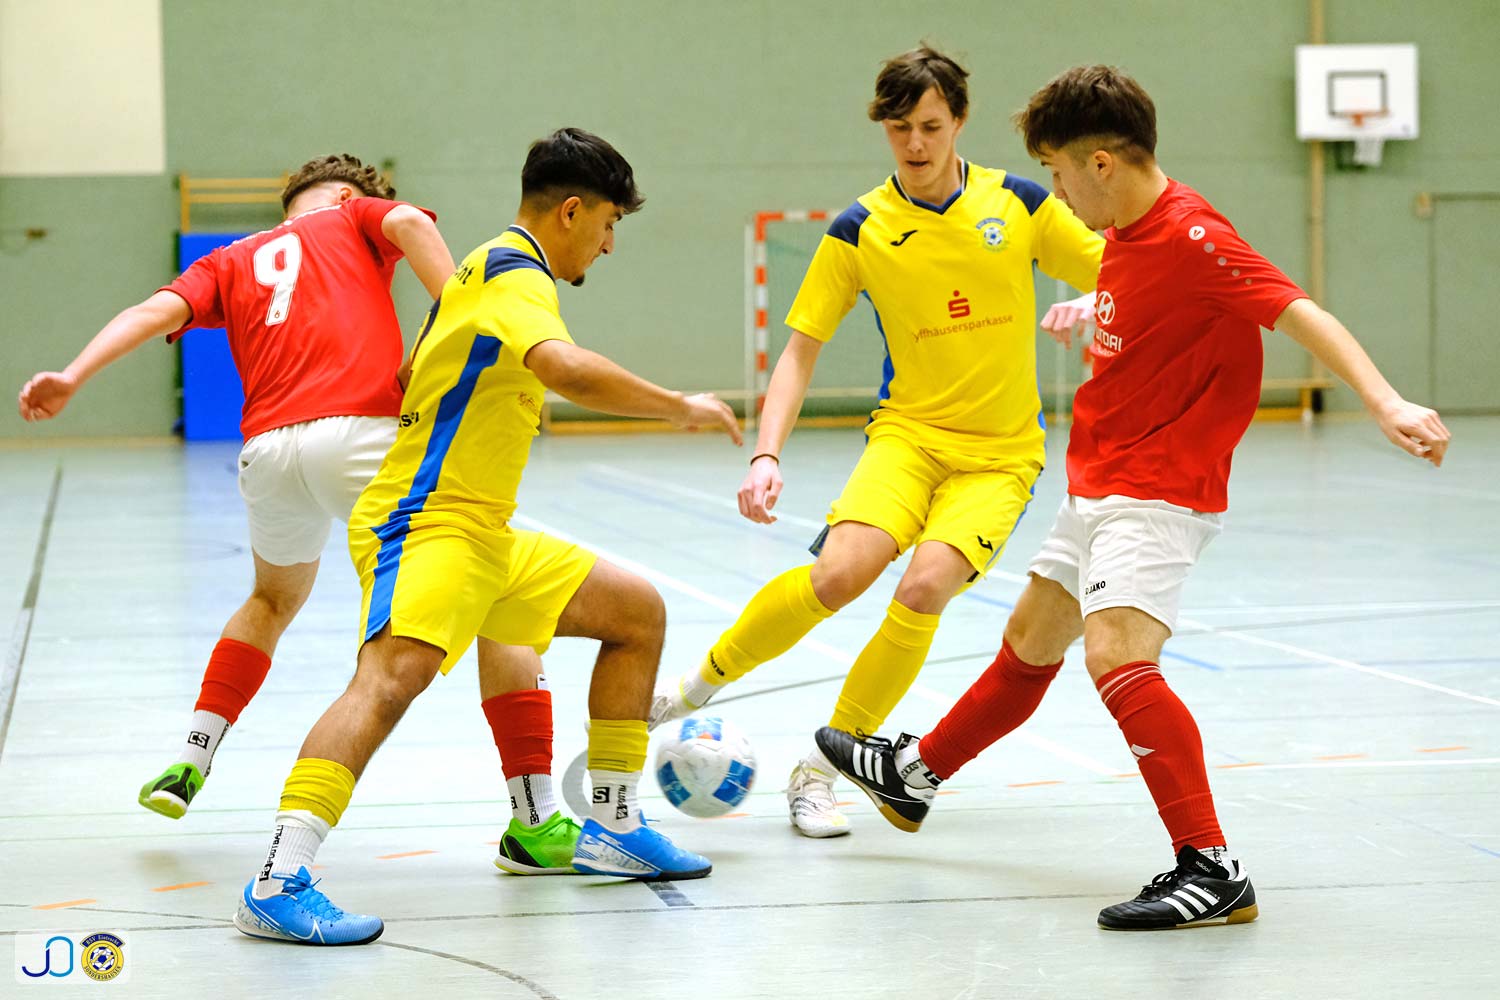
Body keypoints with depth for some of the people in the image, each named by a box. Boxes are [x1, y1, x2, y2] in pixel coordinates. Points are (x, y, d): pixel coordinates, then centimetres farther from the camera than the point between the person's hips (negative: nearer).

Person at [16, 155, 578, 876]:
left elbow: (159, 310, 12)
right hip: (362, 432, -5)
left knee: (273, 601, 36)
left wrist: (73, 377, 0)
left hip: (267, 451, 5)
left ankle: (188, 763, 31)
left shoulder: (231, 262, 30)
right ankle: (532, 823, -8)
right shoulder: (354, 215, 23)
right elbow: (409, 223, 0)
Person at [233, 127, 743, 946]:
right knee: (395, 672, -33)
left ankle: (613, 829, 21)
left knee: (638, 610, 16)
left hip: (484, 539, 11)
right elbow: (568, 369, -33)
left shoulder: (493, 269, 19)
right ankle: (277, 885, -43)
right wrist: (682, 408, -22)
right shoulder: (516, 276, -13)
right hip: (423, 527, -11)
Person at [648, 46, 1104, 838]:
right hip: (909, 431, 0)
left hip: (999, 456, 0)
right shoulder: (860, 230, -2)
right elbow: (800, 350, 1)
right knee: (840, 571, -27)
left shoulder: (1017, 203, -1)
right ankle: (699, 685, 0)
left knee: (925, 586, -26)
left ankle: (819, 771, -7)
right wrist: (766, 457, -12)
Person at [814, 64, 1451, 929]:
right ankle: (915, 775, 46)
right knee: (1030, 643, 26)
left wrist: (1386, 402, -40)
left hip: (1157, 495, -10)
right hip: (1099, 486, 10)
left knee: (1117, 658, -26)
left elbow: (1301, 314, -30)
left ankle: (1212, 869, -25)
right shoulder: (1126, 234, 6)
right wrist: (1090, 315, 38)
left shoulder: (1192, 238, -23)